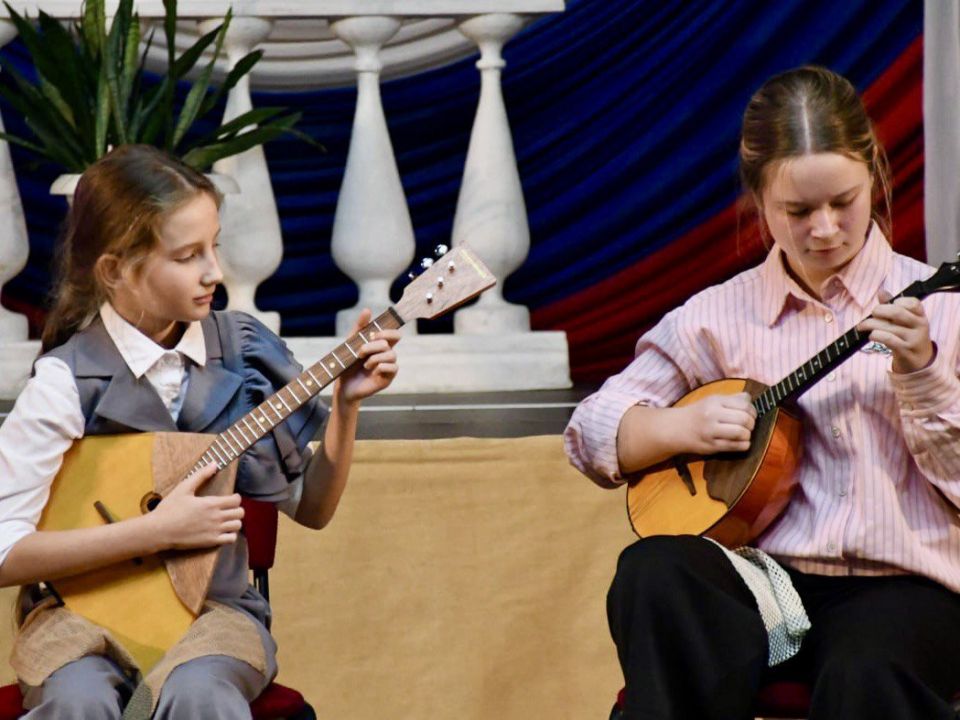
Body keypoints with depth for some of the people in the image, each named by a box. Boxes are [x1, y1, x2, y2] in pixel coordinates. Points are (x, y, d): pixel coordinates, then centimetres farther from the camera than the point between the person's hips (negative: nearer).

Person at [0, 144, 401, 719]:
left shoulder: (242, 350, 2)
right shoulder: (68, 380, -10)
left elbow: (311, 509, 10)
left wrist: (345, 407, -5)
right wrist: (156, 531, -19)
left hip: (215, 606, 2)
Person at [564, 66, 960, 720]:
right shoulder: (722, 314, 11)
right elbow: (591, 432, 11)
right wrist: (684, 427, -8)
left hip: (899, 585, -2)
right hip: (765, 579, 2)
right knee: (654, 575, -30)